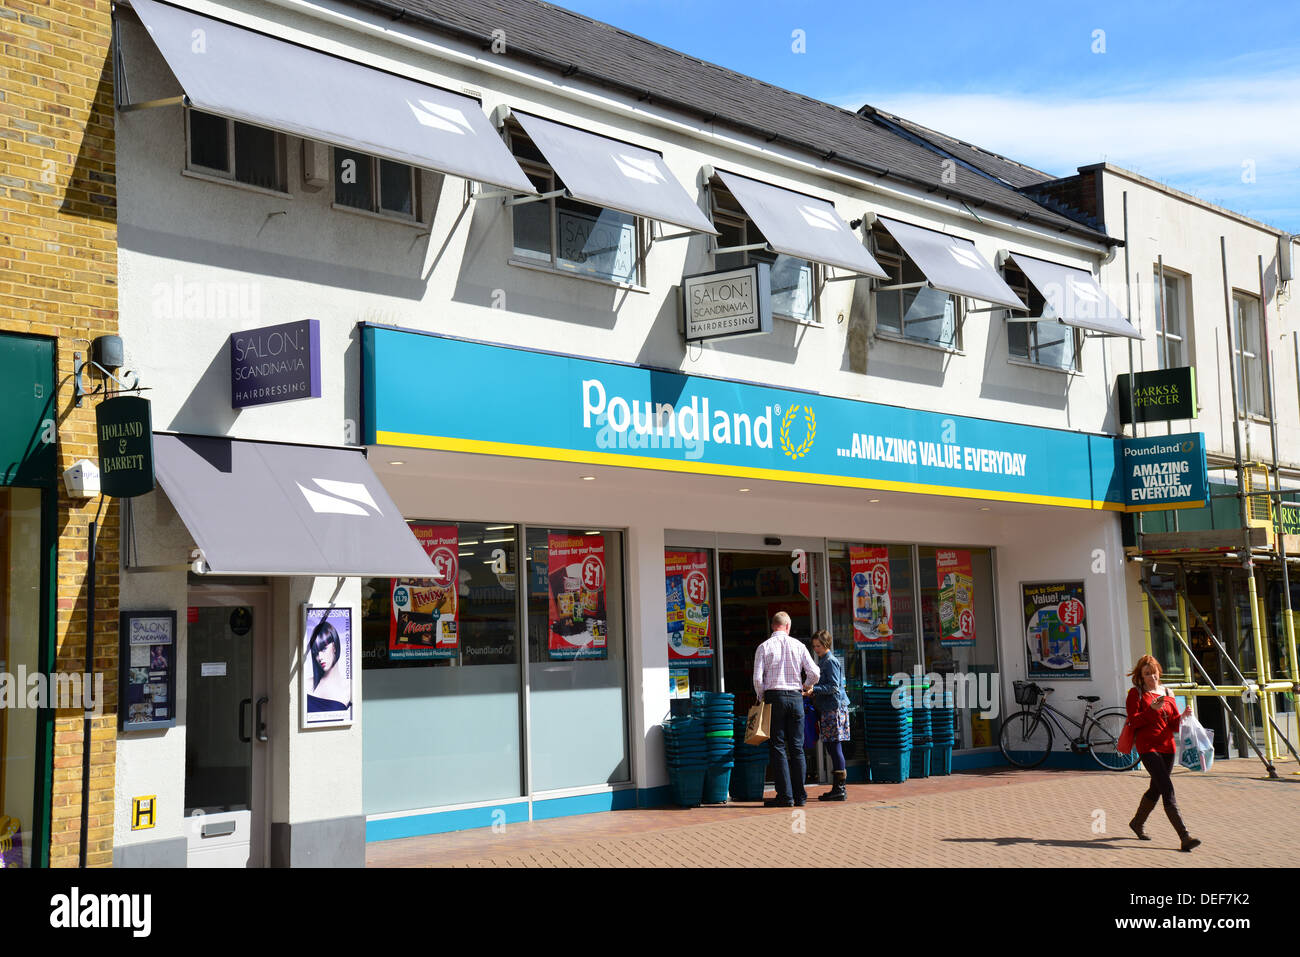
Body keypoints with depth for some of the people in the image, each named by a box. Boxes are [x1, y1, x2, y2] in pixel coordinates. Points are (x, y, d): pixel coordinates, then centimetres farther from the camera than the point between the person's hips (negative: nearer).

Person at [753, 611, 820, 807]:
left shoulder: (764, 647, -1)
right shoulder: (798, 645, 5)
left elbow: (757, 678, -8)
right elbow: (814, 673, 1)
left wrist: (761, 698, 7)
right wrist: (806, 686, 21)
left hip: (774, 697, -2)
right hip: (795, 696, 2)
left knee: (778, 747, -1)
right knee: (797, 747, 6)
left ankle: (785, 795, -6)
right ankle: (800, 796, 6)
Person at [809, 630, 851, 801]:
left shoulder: (831, 662, -9)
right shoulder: (821, 662, 19)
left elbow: (833, 687, -16)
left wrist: (814, 689, -20)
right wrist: (811, 691, 12)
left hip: (834, 708, -10)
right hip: (826, 710, 10)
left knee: (835, 747, -10)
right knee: (832, 748, 10)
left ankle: (839, 789, -10)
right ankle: (837, 788, 13)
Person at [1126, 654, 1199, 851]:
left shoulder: (1167, 692, 14)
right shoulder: (1136, 693, -2)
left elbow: (1174, 723, 12)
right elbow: (1134, 721, -10)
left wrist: (1183, 716, -8)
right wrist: (1151, 709, -23)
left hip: (1167, 747, 7)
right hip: (1148, 747, -7)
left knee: (1156, 789, 17)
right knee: (1167, 789, -17)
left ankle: (1137, 823, 41)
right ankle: (1184, 837, -22)